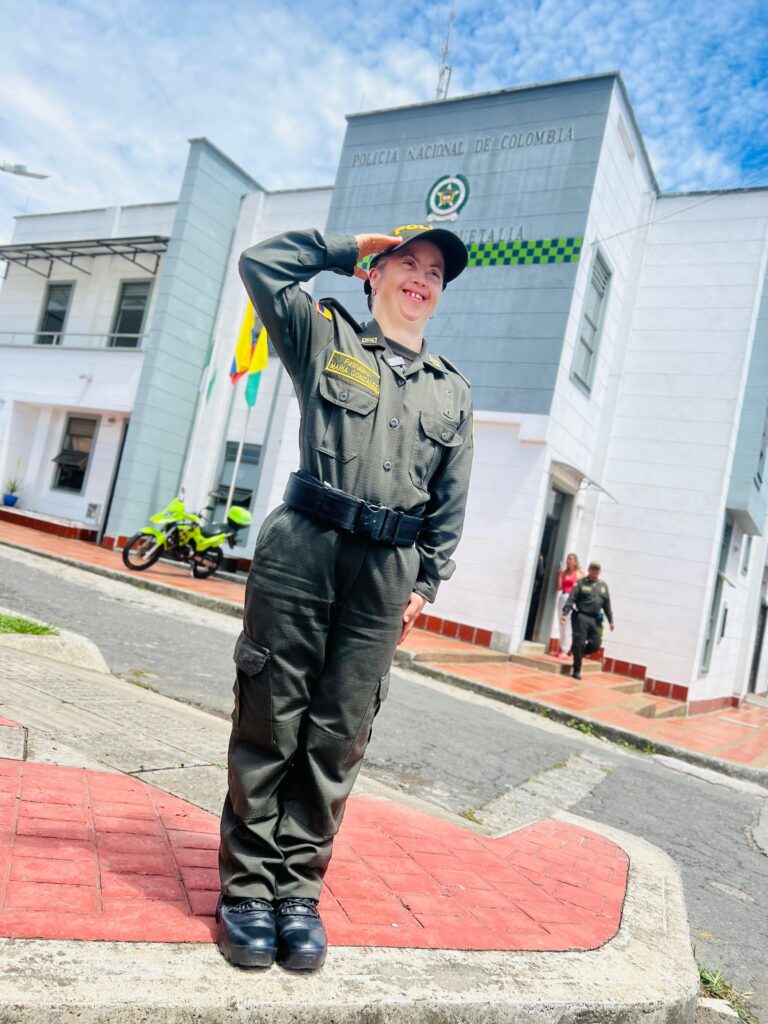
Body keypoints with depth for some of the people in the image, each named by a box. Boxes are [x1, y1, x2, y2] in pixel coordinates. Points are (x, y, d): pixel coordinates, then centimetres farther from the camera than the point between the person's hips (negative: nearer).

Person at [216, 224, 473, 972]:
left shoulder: (453, 391, 18)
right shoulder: (326, 338, 12)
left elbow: (451, 501, 14)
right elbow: (260, 263, 5)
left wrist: (426, 583, 7)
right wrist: (348, 247, 13)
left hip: (387, 569, 3)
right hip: (302, 547, -2)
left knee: (339, 736, 4)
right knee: (269, 720, 0)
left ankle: (298, 890, 18)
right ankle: (248, 888, 14)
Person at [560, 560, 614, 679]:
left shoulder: (603, 586, 15)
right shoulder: (580, 583, 0)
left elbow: (607, 604, 16)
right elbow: (571, 600, -8)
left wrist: (610, 620, 11)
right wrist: (564, 613, -19)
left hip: (596, 619, 5)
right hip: (581, 617, -5)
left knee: (596, 644, -1)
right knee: (579, 643, -4)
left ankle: (577, 653, 26)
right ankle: (577, 670, 7)